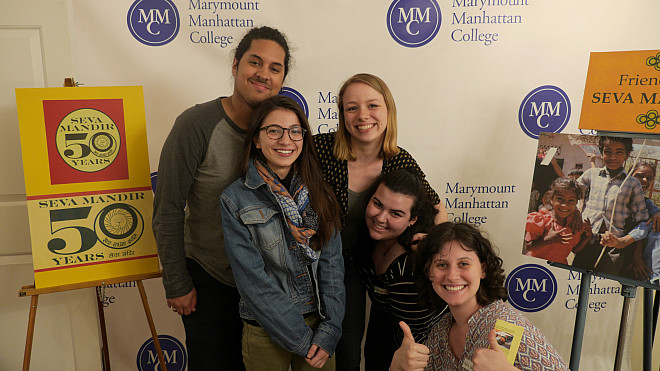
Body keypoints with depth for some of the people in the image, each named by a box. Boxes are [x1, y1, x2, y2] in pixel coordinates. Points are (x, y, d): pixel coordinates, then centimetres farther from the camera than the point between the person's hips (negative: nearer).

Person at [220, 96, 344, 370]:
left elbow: (332, 263, -3)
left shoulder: (318, 193, -1)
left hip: (320, 321, 3)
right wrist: (301, 339, -13)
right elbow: (253, 280, -13)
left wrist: (329, 331, -11)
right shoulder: (235, 200, -10)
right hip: (265, 331, -2)